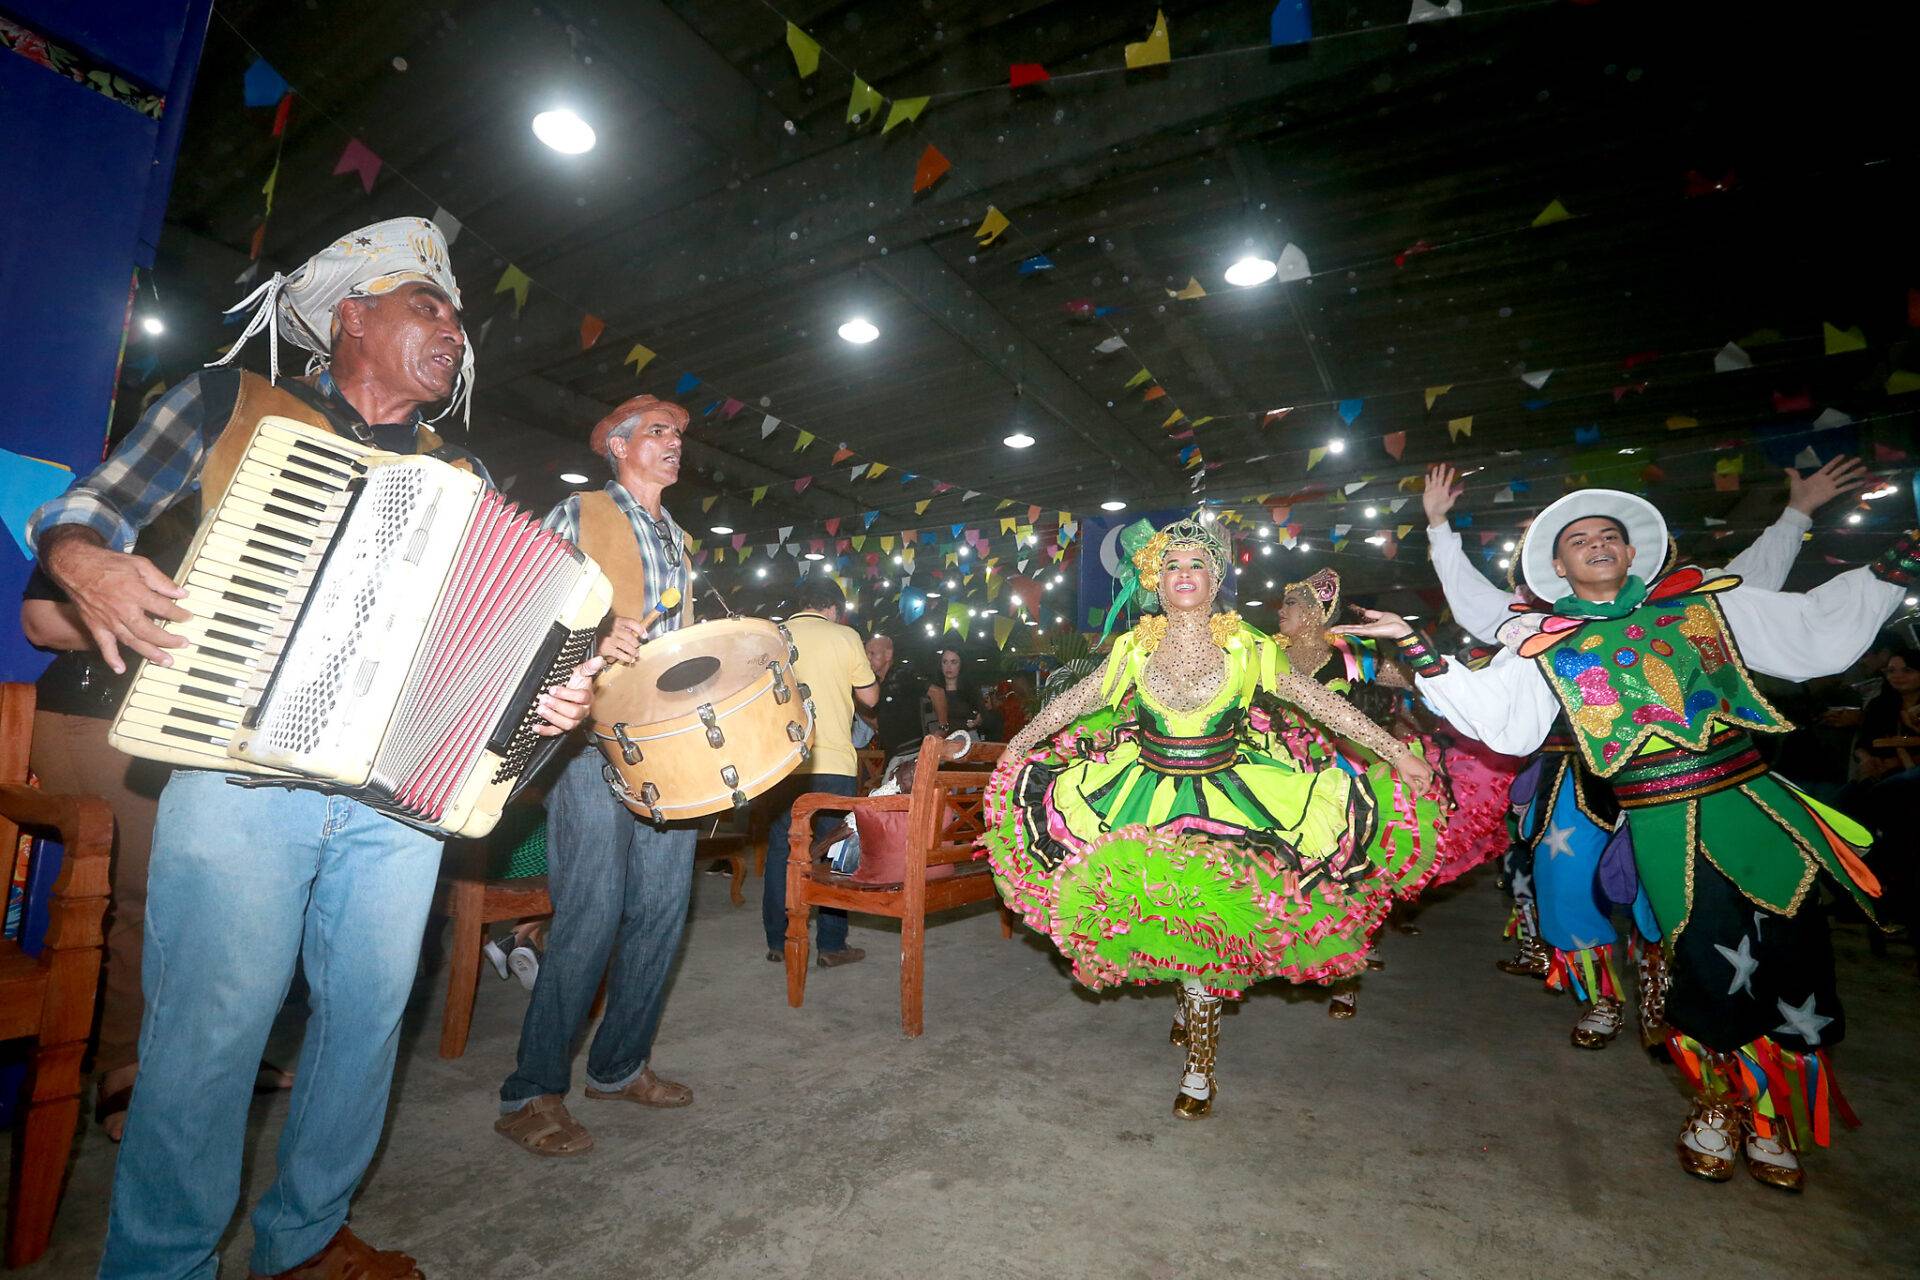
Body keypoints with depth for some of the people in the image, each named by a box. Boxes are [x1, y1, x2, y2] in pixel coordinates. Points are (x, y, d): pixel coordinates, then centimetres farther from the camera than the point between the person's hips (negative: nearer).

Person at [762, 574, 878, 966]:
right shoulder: (845, 636, -2)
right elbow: (869, 697, 2)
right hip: (834, 761, -3)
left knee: (781, 849, 12)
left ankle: (778, 941, 18)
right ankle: (832, 946, 11)